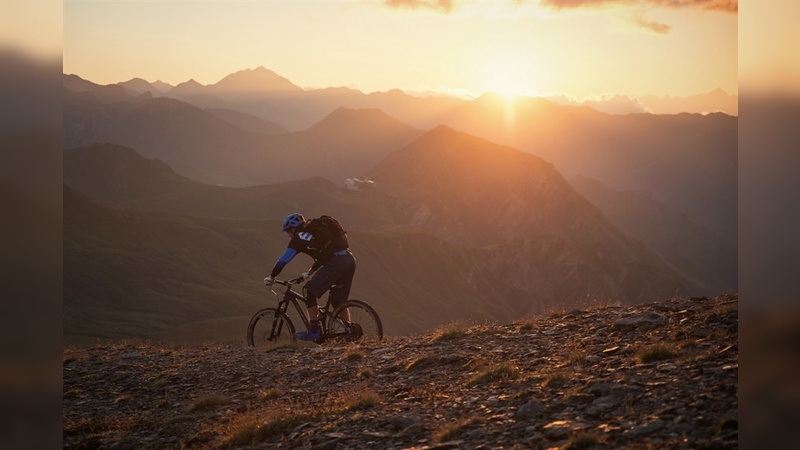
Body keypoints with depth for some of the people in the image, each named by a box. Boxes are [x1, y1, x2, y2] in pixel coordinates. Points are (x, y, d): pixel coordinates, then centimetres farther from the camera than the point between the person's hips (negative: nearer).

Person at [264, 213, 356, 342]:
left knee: (309, 291, 1)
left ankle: (314, 332, -1)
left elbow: (283, 260, 6)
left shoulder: (299, 237, 6)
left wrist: (271, 277, 18)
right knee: (338, 300, 20)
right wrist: (310, 273, 52)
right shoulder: (315, 231, 30)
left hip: (336, 262, -8)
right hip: (350, 259, 8)